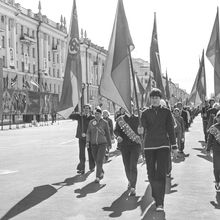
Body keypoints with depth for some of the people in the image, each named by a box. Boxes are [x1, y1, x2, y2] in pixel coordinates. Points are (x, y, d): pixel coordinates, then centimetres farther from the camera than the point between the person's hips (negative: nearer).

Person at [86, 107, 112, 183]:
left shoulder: (104, 122, -2)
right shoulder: (91, 122, 3)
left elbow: (107, 133, 6)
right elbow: (88, 133, 3)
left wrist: (110, 143, 12)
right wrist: (87, 141, -10)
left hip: (102, 143, -3)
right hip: (93, 144, 3)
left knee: (99, 160, -13)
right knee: (96, 161, 13)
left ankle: (98, 177, -11)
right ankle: (101, 172, 37)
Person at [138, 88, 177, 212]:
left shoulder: (166, 112, 4)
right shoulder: (146, 113, 6)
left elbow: (171, 130, 5)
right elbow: (143, 126, -3)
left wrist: (174, 146, 3)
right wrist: (141, 131, -28)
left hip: (163, 145, -2)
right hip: (149, 146, 2)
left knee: (161, 174, -11)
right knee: (151, 174, 8)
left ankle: (160, 203, -10)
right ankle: (155, 194, 33)